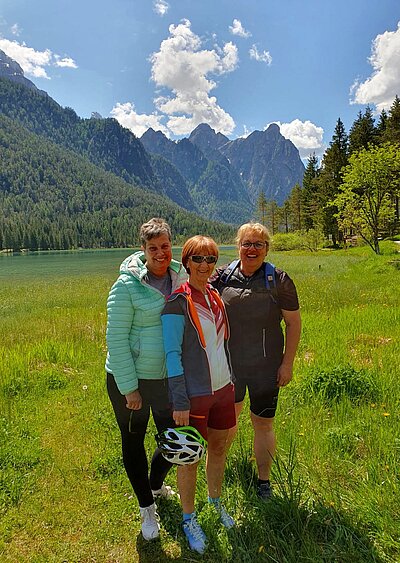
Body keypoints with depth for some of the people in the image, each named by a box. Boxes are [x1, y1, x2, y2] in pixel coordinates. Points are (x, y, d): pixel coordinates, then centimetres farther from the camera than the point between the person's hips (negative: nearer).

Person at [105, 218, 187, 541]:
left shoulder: (182, 277, -3)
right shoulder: (127, 285, -18)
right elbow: (116, 339, -15)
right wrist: (129, 388, -14)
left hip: (170, 377, 4)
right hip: (130, 380, -4)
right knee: (134, 442, 14)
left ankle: (156, 485, 51)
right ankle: (147, 507, 41)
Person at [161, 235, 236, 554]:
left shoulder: (216, 296, 5)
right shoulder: (178, 301, -15)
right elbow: (172, 353, -16)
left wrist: (233, 381, 15)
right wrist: (179, 401, -17)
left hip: (223, 388, 6)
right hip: (194, 393, -6)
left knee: (219, 448, 21)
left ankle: (216, 502, 46)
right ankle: (189, 519, 33)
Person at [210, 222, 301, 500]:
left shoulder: (278, 280, -9)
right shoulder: (222, 276, -4)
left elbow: (294, 323, -5)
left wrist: (288, 363, -7)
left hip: (265, 367, -2)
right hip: (228, 364, 2)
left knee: (263, 424, 10)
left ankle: (264, 480, 33)